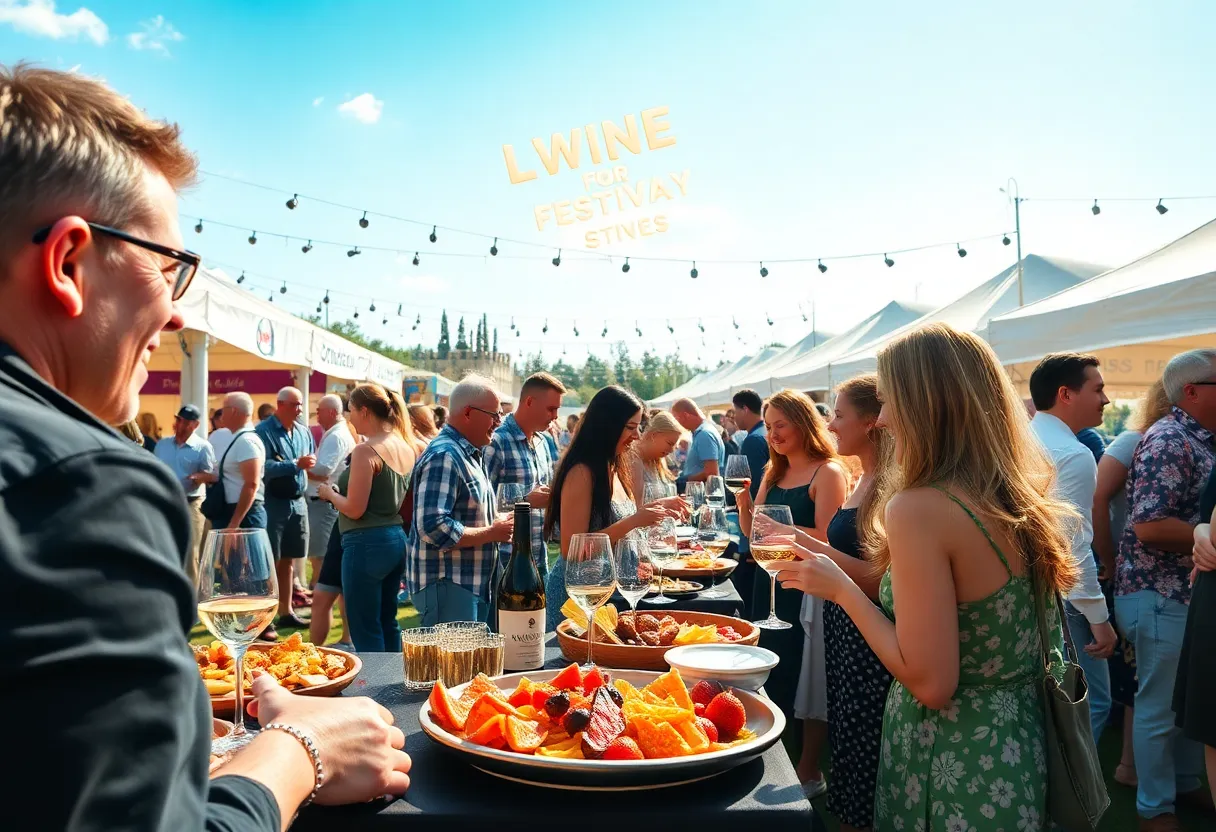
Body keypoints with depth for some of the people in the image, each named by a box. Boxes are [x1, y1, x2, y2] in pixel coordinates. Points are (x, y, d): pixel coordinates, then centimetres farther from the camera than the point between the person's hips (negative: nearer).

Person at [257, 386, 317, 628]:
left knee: (287, 560, 14)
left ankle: (286, 612, 23)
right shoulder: (264, 431, -11)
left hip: (298, 502, 6)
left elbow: (312, 465, 14)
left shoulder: (304, 431, 9)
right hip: (273, 503, -6)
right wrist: (295, 465, -25)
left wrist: (310, 464, -9)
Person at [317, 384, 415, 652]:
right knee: (388, 623, 19)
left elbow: (354, 509, -19)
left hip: (367, 542, -9)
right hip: (397, 538, 9)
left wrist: (329, 493, 1)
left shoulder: (366, 451, -16)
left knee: (366, 632, 2)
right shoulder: (405, 447, 8)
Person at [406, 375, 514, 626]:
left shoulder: (470, 454, 15)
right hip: (446, 585, -10)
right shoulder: (444, 456, -18)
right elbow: (434, 528, -27)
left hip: (471, 584, 10)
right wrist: (492, 532, -18)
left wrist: (497, 526, 7)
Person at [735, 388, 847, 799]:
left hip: (807, 590, -7)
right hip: (771, 583, 7)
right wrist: (744, 503, -6)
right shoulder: (773, 473, 11)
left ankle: (809, 772, 17)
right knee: (773, 676, 15)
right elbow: (753, 532, 11)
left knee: (807, 679, 3)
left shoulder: (828, 473, -11)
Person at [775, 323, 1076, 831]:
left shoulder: (919, 508, -25)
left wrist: (841, 588, -14)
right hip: (1021, 747, 8)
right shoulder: (1019, 498, -1)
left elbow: (930, 683, -24)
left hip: (955, 767, -7)